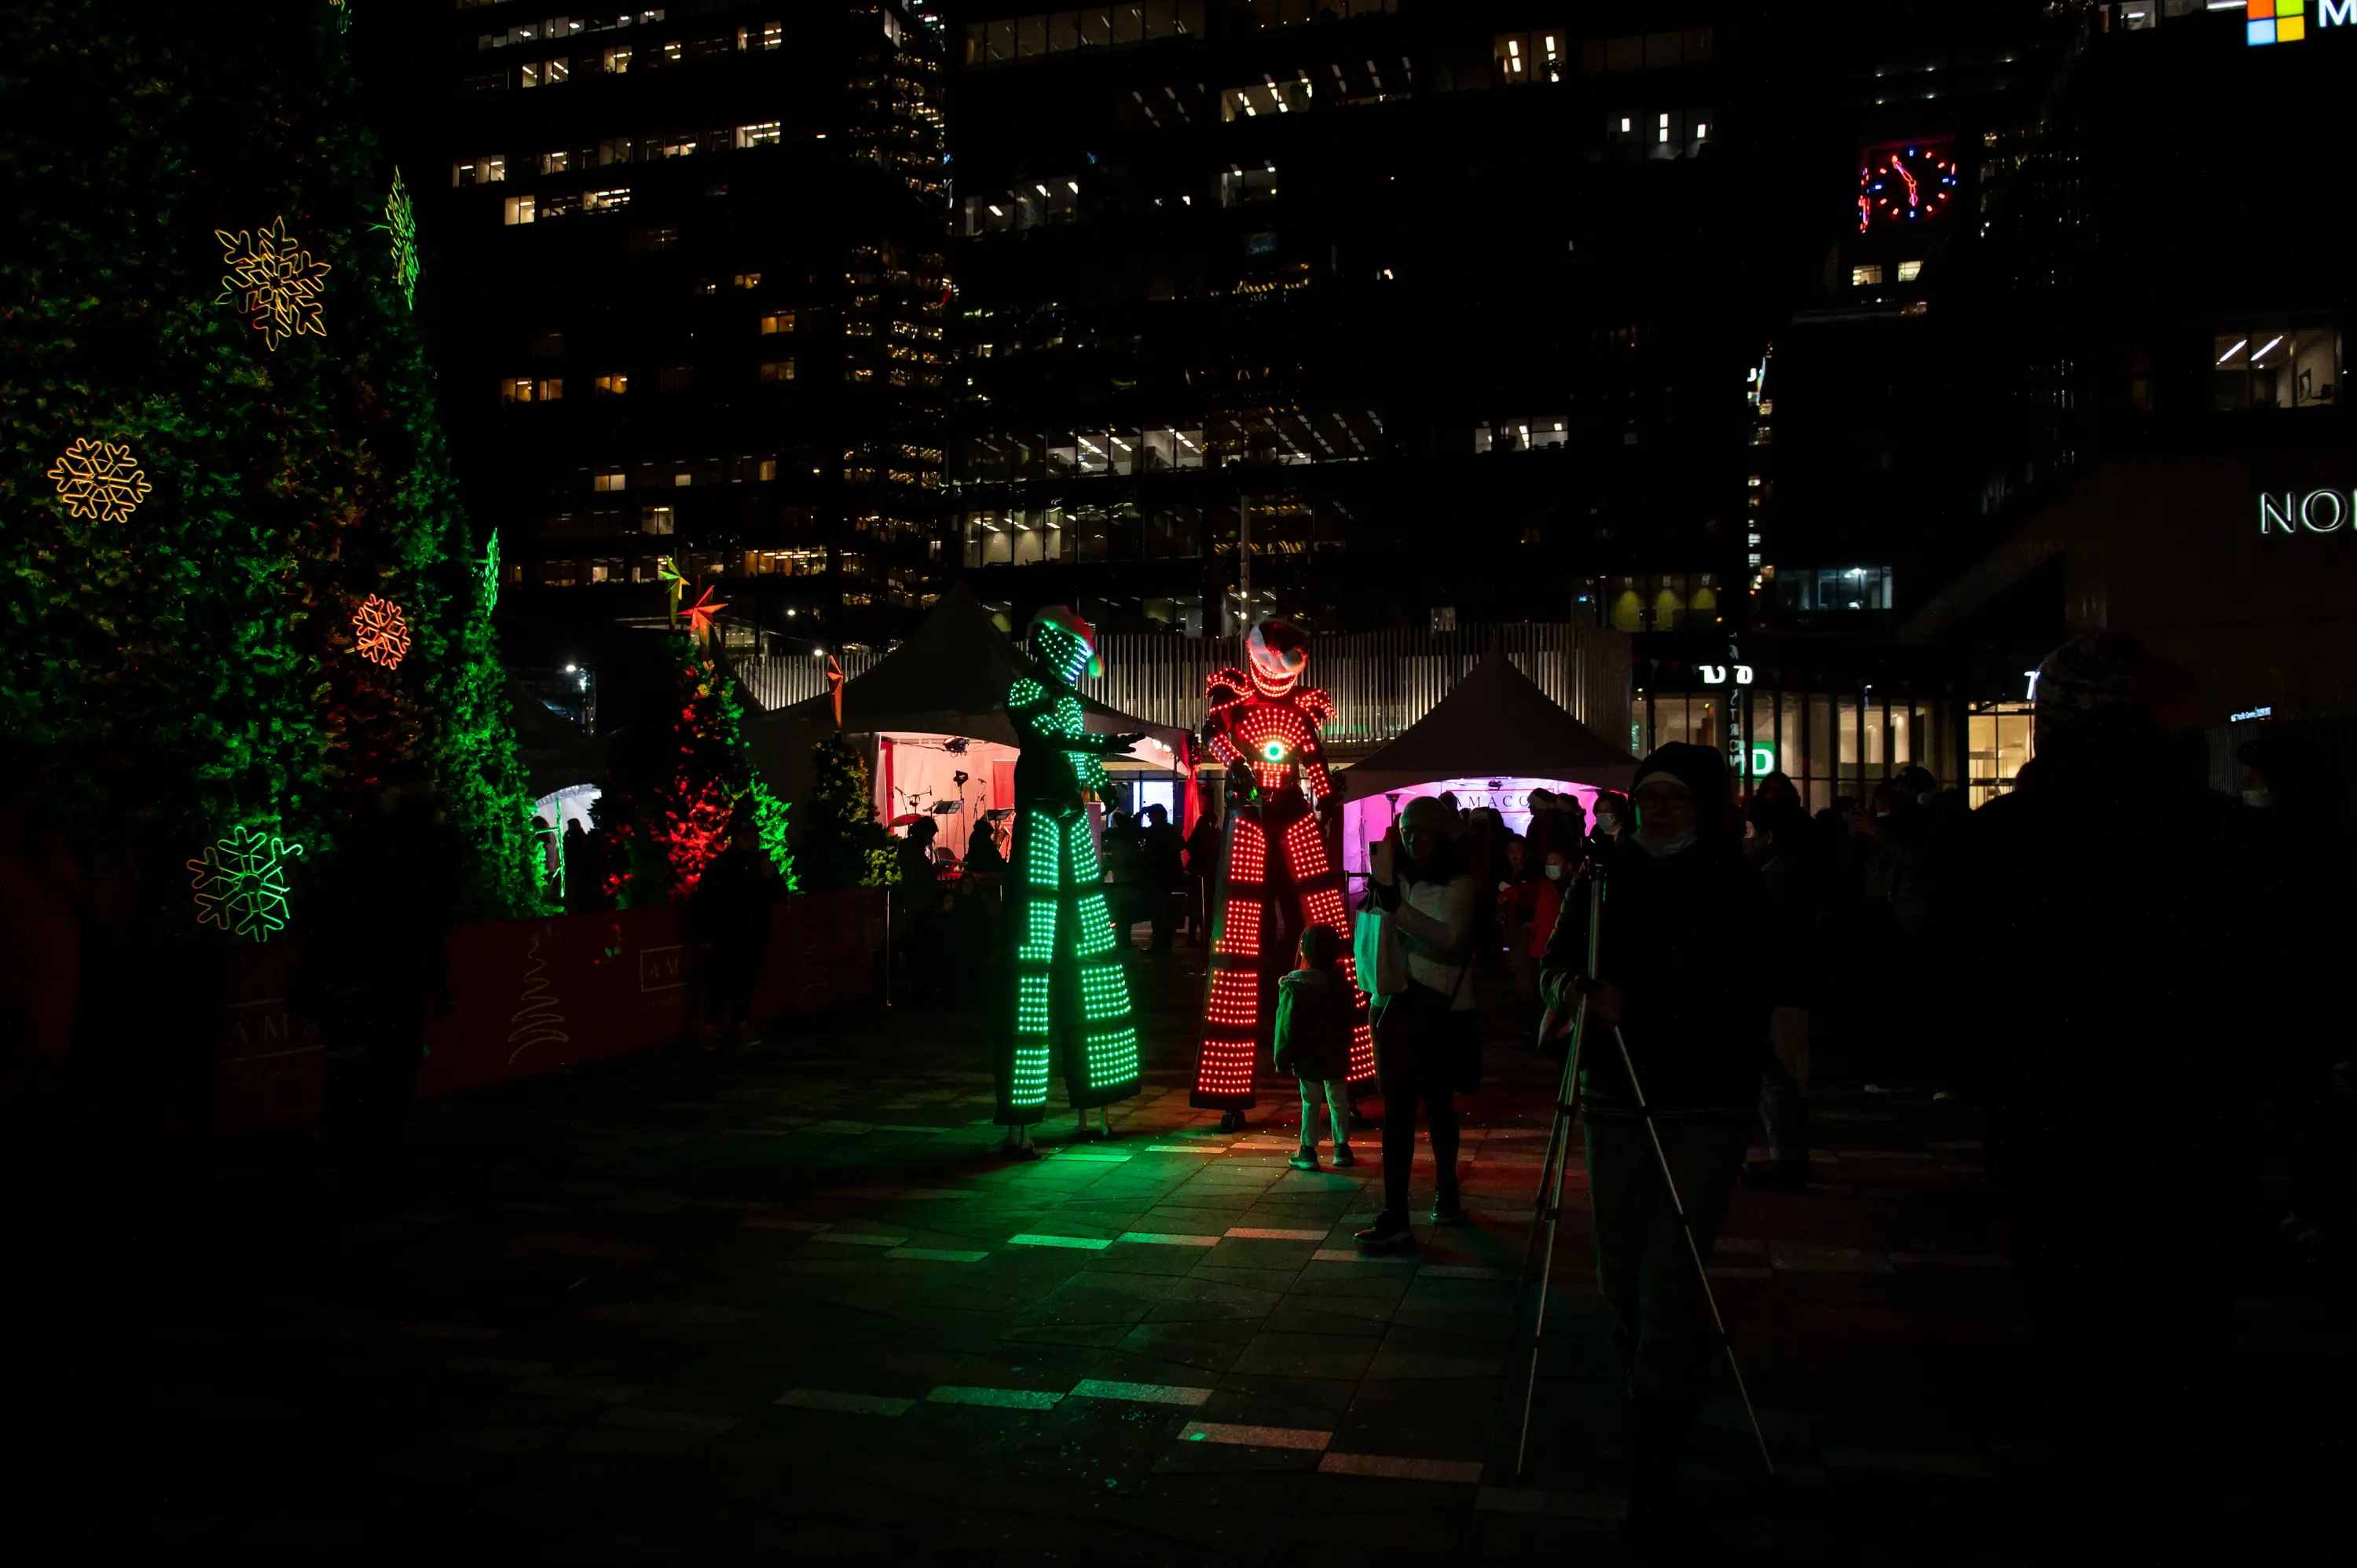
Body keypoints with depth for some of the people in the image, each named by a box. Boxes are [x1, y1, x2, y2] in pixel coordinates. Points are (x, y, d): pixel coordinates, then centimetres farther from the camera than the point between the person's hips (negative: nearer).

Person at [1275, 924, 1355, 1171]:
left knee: (1310, 1102, 4)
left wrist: (1283, 1059, -4)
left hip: (1308, 1057, -4)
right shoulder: (1339, 982, 0)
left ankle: (1308, 1152, 8)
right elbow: (1348, 1020, 9)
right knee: (1338, 1100, 13)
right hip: (1336, 1055, 4)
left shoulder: (1293, 986, -14)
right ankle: (1342, 1148, 20)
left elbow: (1287, 1026, -11)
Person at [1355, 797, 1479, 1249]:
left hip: (1444, 1012, -3)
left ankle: (1447, 1193, 30)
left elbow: (1450, 938, -24)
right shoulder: (1397, 880, 6)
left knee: (1439, 1106, 10)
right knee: (1398, 1110, -2)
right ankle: (1394, 1215, 1)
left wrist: (1395, 905, -33)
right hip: (1400, 1007, 3)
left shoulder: (1460, 885, -6)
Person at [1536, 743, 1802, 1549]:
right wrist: (1570, 987, -12)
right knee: (1620, 1278, 11)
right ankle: (1664, 1383, 43)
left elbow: (1753, 1007, -11)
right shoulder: (1605, 877, 3)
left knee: (1669, 1281, -9)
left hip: (1705, 1111, -4)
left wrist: (1638, 1007, -18)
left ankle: (1656, 1468, 1)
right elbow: (1553, 966, 11)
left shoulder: (1734, 889, -6)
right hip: (1615, 1102, 4)